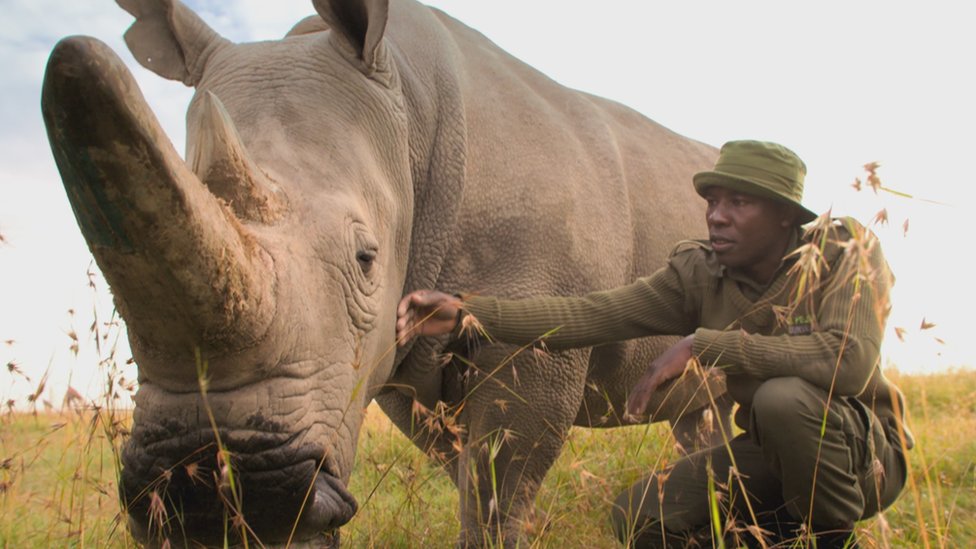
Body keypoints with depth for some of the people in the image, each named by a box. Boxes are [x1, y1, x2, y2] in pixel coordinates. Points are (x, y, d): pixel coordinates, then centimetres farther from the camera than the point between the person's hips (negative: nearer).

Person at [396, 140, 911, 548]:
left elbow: (849, 358, -36)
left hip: (865, 449, -4)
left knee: (783, 397, -35)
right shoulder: (698, 273, -8)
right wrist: (468, 312, -31)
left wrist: (704, 345, -36)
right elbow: (592, 314, -18)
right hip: (771, 453, 4)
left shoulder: (846, 253, -18)